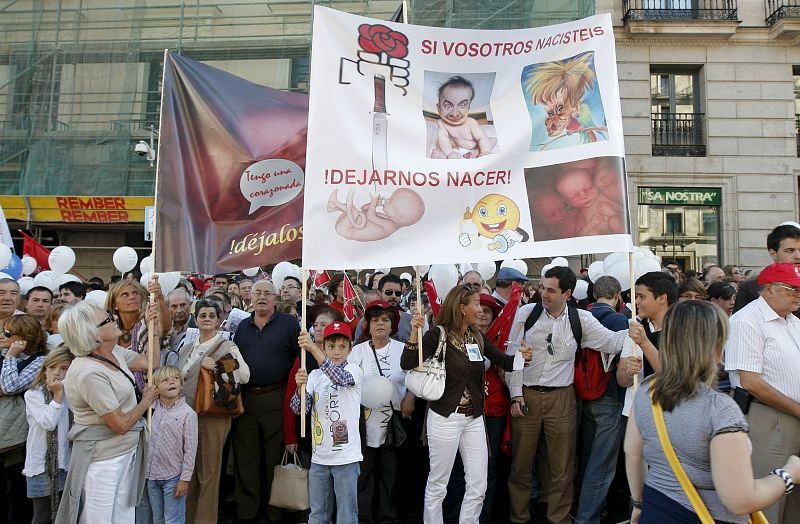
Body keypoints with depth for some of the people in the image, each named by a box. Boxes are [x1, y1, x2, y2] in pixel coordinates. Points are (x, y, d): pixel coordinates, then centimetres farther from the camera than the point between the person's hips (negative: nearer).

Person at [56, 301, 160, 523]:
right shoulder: (89, 373, -25)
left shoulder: (115, 352, 0)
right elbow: (121, 424, -22)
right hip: (102, 460, -8)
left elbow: (150, 362, 13)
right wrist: (146, 400, -5)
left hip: (128, 451, 8)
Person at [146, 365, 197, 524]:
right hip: (152, 476, 5)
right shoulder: (153, 408, 0)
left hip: (173, 478, -5)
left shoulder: (188, 413, -15)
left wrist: (185, 479, -13)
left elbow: (190, 450, -13)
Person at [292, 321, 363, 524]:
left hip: (346, 456, -4)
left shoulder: (354, 370, -4)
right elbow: (299, 408, -4)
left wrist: (312, 348, -37)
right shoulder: (315, 375, 7)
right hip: (319, 456, 4)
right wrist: (300, 387, -25)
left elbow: (341, 378, -28)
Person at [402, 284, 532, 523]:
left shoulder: (478, 338, 5)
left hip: (474, 418, 6)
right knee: (438, 484, 9)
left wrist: (521, 356, -12)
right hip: (445, 418, -5)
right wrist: (414, 333, -31)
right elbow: (407, 364, -18)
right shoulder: (438, 335, -12)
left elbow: (505, 362, 8)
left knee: (478, 485, 10)